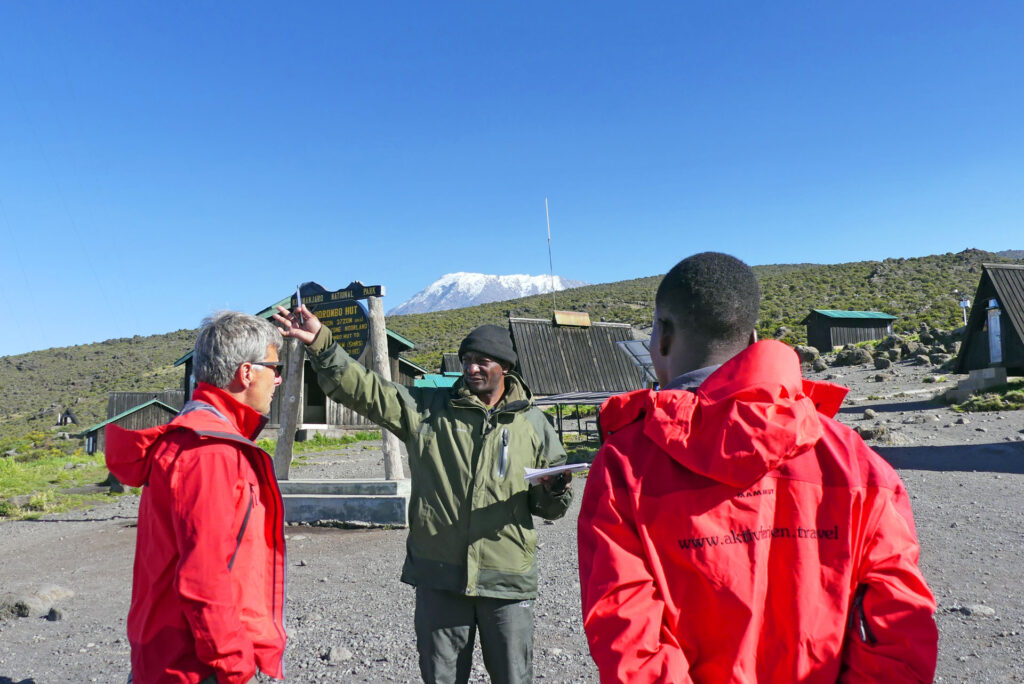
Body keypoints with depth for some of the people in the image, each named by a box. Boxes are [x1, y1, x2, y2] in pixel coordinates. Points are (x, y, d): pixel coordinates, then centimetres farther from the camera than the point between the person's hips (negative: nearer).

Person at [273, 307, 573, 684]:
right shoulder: (428, 408, 3)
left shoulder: (532, 423, 5)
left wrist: (555, 492, -12)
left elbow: (549, 507, 11)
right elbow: (362, 388, -4)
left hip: (507, 580, 0)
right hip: (439, 573, 1)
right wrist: (320, 343, -15)